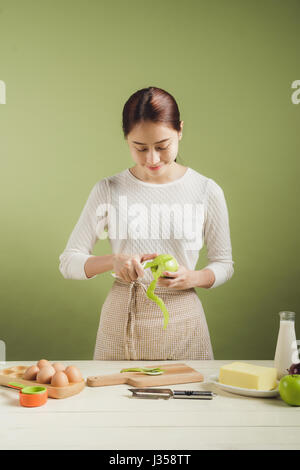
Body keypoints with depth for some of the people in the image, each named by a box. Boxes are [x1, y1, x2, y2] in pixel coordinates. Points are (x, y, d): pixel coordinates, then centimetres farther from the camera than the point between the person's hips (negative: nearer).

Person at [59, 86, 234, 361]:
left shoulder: (207, 191, -2)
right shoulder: (109, 190, -2)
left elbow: (224, 264, 7)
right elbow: (69, 262, -1)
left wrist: (193, 278, -14)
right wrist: (113, 261, -19)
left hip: (181, 320, 0)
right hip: (121, 320, 0)